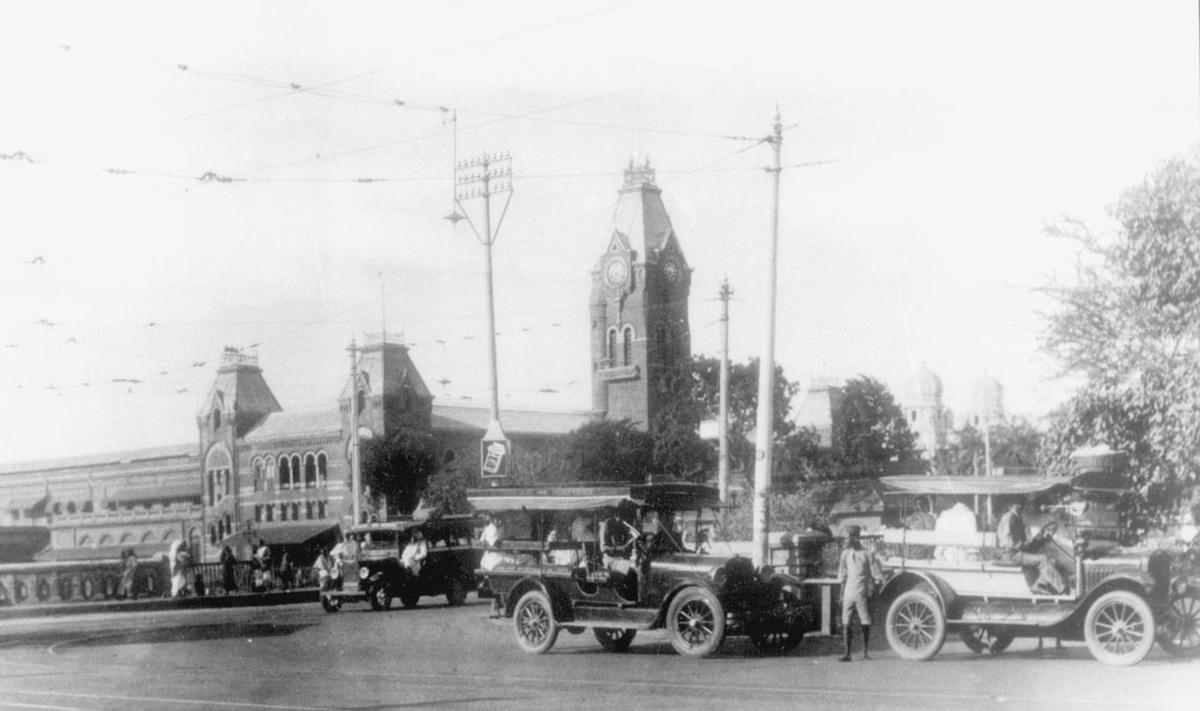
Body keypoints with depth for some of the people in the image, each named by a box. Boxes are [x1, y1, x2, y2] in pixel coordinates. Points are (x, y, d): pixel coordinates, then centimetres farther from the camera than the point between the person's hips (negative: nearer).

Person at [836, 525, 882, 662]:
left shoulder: (867, 555, -4)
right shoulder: (845, 554, 8)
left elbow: (876, 576, 0)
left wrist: (873, 591, -6)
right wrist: (841, 594, 10)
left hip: (862, 594, -3)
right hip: (848, 593, 3)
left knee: (865, 624, 2)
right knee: (845, 623, -3)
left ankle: (866, 652, 14)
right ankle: (847, 653, 0)